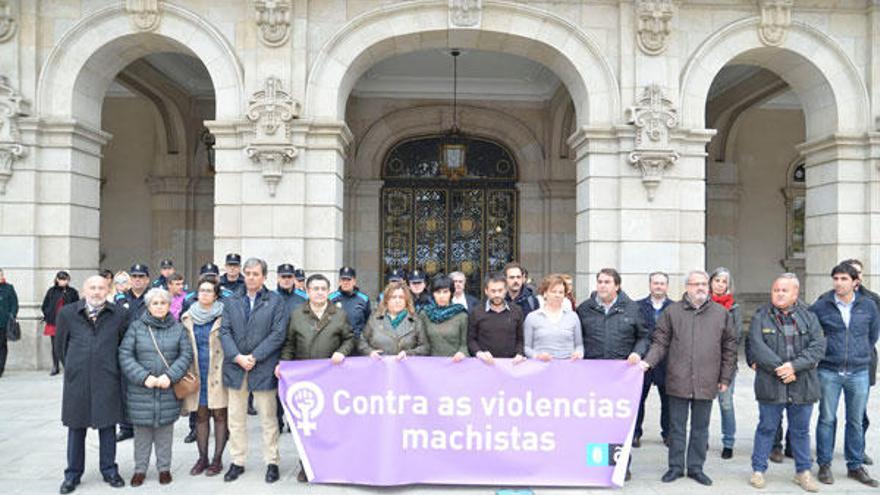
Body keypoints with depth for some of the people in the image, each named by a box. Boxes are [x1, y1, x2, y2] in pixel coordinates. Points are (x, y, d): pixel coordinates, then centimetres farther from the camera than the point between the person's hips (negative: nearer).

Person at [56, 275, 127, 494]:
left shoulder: (119, 315, -2)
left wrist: (111, 368, 8)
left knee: (107, 427, 8)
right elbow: (61, 345, 11)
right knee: (76, 428, 10)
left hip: (107, 382, -1)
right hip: (76, 380, 1)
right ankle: (73, 474, 24)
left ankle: (109, 470, 22)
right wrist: (72, 368, 12)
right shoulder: (67, 313, 0)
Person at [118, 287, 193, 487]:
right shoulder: (136, 327, 1)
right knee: (142, 430, 7)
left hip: (168, 390, 1)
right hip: (141, 390, -1)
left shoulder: (178, 328, 4)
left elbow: (186, 355, -1)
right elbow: (125, 355, -5)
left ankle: (164, 468, 23)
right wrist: (144, 377, -15)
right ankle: (140, 469, 23)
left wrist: (170, 376, -14)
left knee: (165, 429, 8)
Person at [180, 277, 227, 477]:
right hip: (197, 375, 4)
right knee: (201, 416, 9)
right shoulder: (188, 317, 9)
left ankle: (217, 459, 9)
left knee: (220, 416, 1)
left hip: (218, 375, -3)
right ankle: (202, 458, 19)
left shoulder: (224, 317, -3)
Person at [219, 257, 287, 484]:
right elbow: (225, 332, 4)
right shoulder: (231, 302, 12)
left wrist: (254, 357, -13)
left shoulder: (275, 301, 2)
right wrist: (237, 357, -11)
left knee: (268, 418, 5)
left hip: (263, 368, -3)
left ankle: (272, 463, 15)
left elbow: (278, 334, -6)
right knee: (236, 419, 10)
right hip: (235, 367, 3)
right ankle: (237, 462, 22)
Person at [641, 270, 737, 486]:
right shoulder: (672, 311, 2)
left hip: (706, 383, 1)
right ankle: (675, 467, 21)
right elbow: (660, 342, 3)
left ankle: (696, 467, 24)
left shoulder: (722, 313, 5)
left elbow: (729, 348, 9)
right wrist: (648, 361, -12)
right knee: (677, 427, 8)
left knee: (700, 428, 11)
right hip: (678, 381, -1)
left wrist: (725, 378, 5)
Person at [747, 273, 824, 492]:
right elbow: (757, 346, -10)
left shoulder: (809, 317, 6)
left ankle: (803, 471, 28)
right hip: (770, 384, -2)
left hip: (802, 385, 2)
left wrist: (794, 365, -17)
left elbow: (818, 347, -5)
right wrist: (779, 368, -18)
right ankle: (758, 470, 19)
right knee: (766, 428, 8)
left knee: (801, 430, 14)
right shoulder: (761, 317, 0)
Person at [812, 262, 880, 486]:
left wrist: (861, 353, 17)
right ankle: (824, 465, 15)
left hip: (859, 373, 2)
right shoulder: (821, 306, -5)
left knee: (856, 421, 11)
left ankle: (855, 466, 24)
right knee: (827, 419, 4)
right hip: (829, 372, -2)